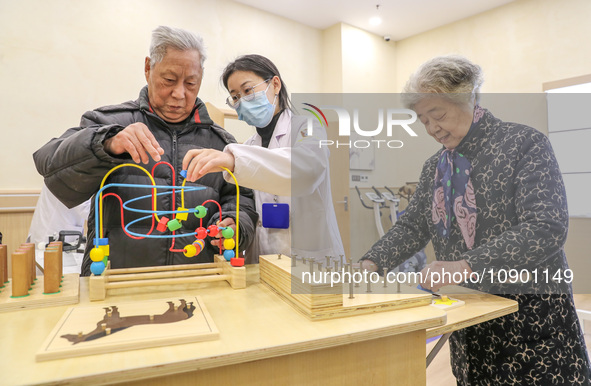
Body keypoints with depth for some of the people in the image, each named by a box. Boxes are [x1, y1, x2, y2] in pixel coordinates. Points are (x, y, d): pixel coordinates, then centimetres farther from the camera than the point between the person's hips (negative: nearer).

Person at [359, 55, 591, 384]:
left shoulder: (524, 143, -10)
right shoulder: (435, 167, 7)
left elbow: (547, 227, -21)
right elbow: (413, 226, 7)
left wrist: (467, 266, -31)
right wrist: (372, 263, -10)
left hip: (533, 316, -4)